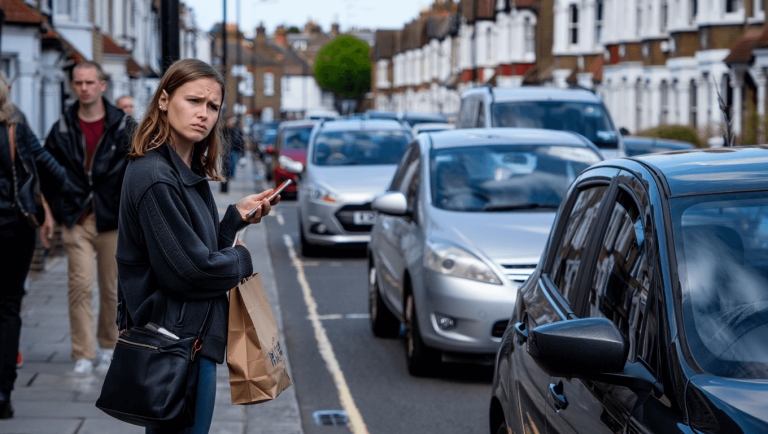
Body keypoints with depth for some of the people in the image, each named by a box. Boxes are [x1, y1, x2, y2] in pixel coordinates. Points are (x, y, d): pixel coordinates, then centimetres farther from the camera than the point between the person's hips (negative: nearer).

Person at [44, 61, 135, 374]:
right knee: (80, 285, -7)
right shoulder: (62, 129, 5)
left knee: (112, 287, 7)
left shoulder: (124, 126, 2)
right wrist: (52, 212, 4)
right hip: (76, 221, 0)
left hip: (113, 220, 0)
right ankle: (83, 354, -3)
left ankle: (109, 346, 24)